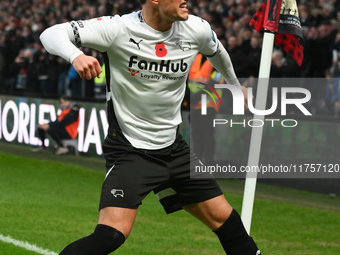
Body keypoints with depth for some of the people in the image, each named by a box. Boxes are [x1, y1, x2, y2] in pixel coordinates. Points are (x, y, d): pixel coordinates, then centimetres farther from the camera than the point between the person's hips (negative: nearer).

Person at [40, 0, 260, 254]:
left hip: (173, 147, 6)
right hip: (129, 150, -6)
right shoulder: (118, 29, -19)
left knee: (225, 218, 9)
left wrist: (235, 85, 37)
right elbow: (51, 34, -23)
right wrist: (75, 55, -45)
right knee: (112, 233, -22)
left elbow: (216, 52, 20)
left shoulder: (197, 29, -4)